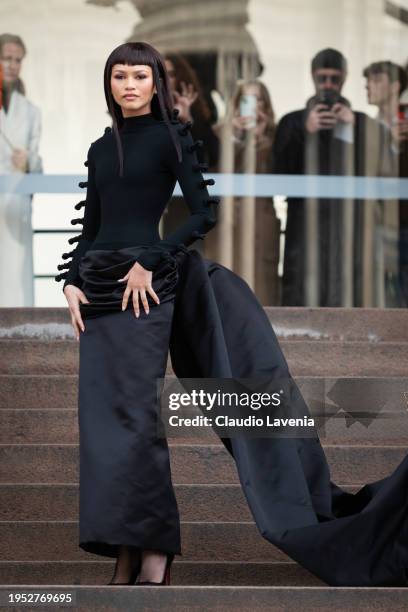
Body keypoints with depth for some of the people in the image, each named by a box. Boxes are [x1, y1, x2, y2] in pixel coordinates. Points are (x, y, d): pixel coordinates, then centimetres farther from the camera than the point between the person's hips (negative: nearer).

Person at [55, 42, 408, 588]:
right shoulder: (100, 149, 17)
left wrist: (151, 262, -15)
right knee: (101, 416, 0)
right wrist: (71, 281, 2)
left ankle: (153, 551, -5)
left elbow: (206, 213, -8)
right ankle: (126, 555, 4)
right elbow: (90, 228, 17)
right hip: (98, 286, 6)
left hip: (146, 286, -6)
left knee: (132, 415, -10)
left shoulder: (172, 137, 0)